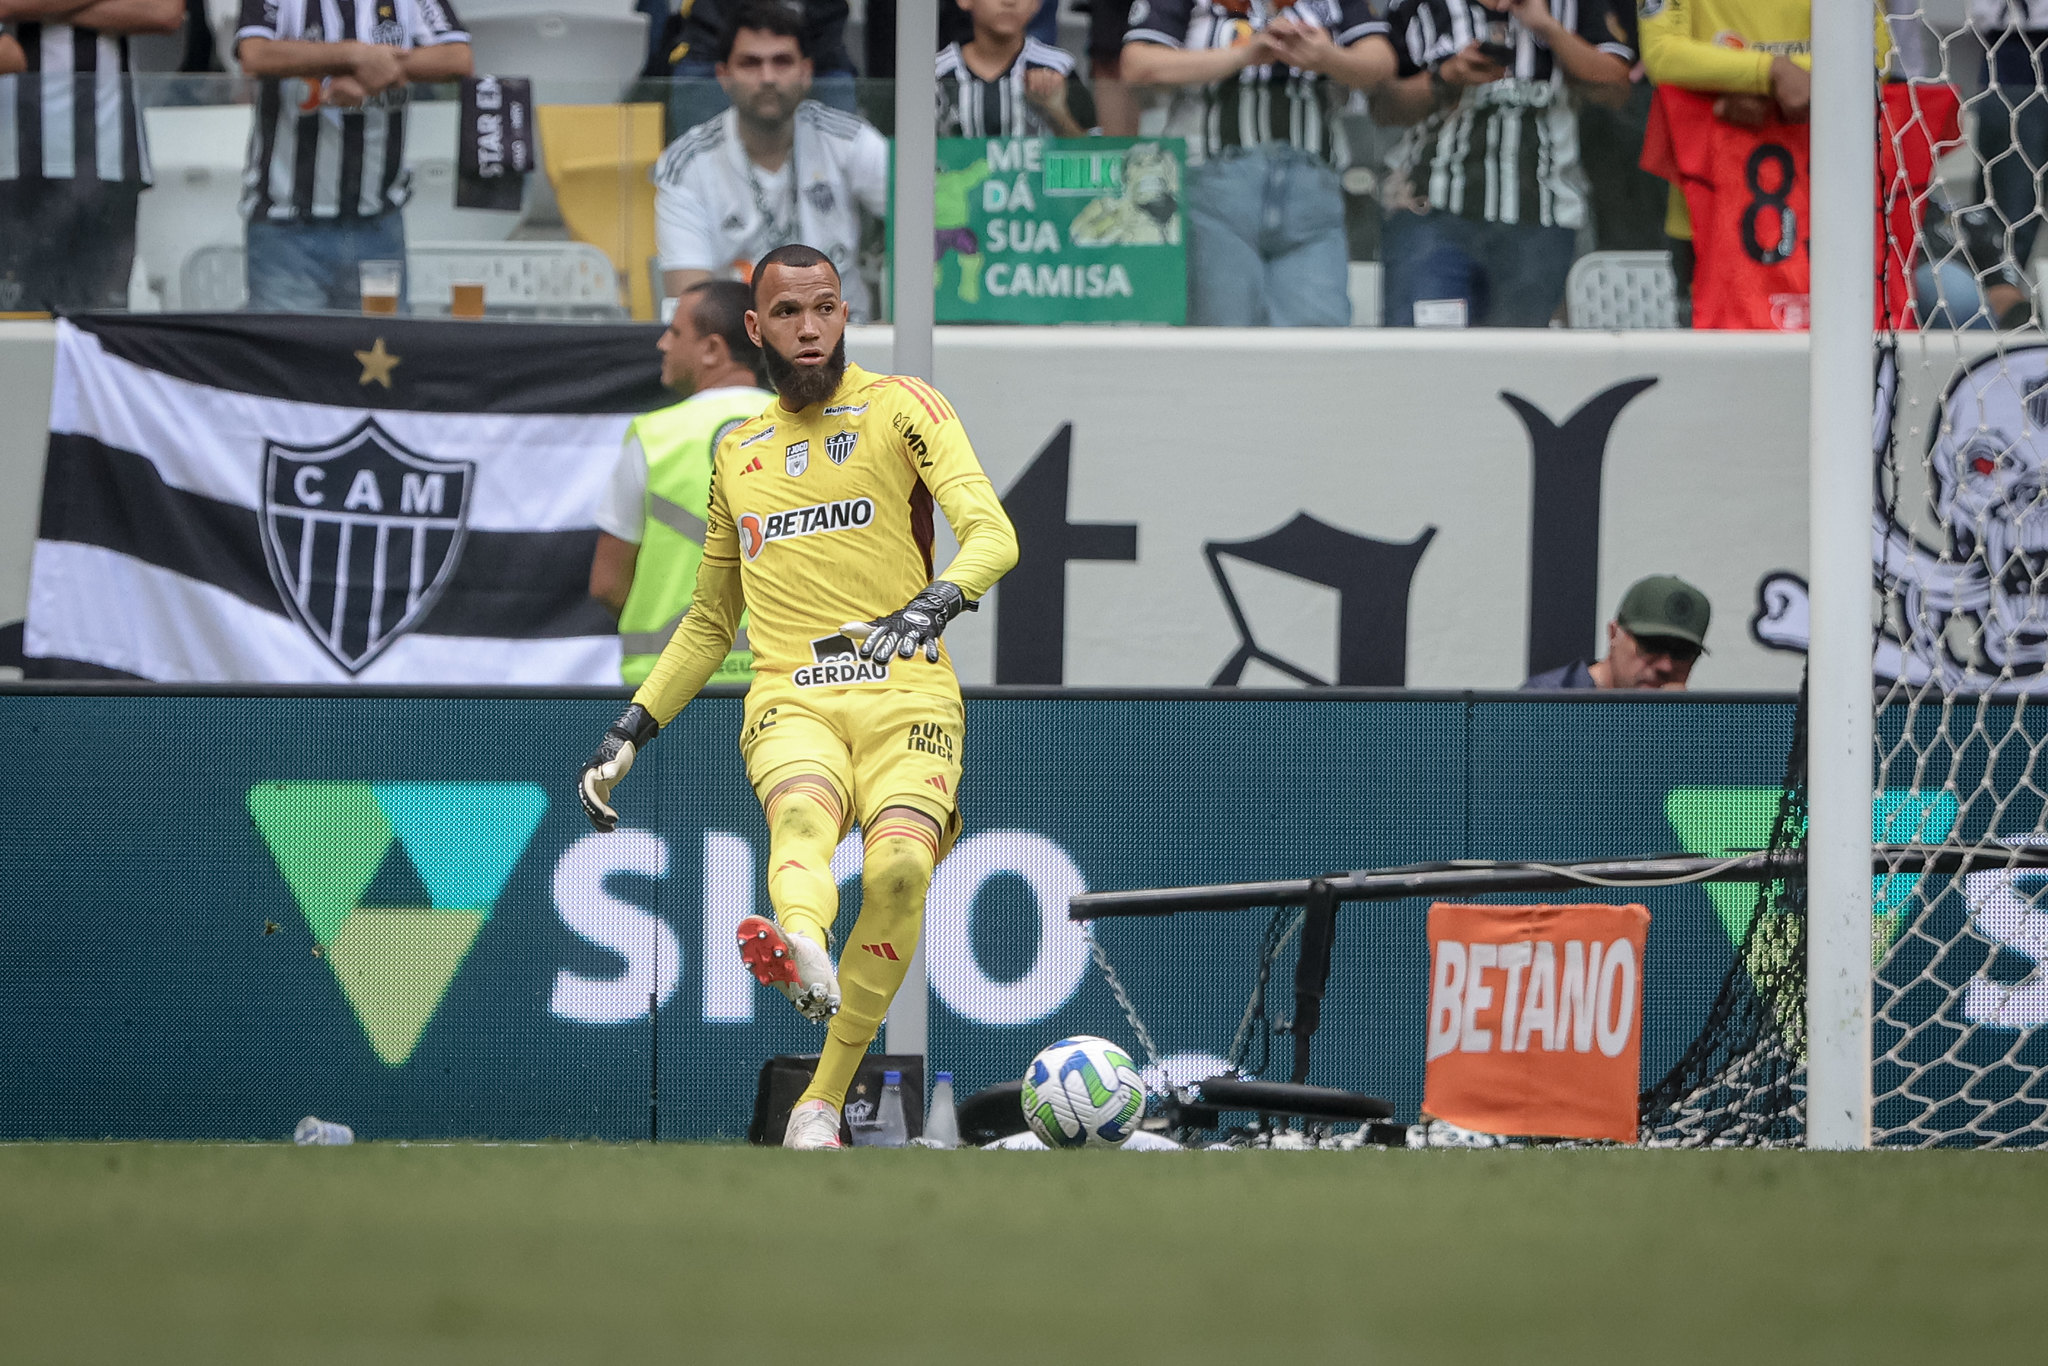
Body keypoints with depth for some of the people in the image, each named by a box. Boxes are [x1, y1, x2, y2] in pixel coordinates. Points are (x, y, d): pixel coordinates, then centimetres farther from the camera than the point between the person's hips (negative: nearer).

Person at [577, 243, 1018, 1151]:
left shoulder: (901, 407, 8)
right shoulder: (738, 454, 22)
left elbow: (990, 532, -6)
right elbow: (709, 621, 32)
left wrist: (933, 603, -27)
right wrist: (630, 733, 23)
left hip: (905, 694, -2)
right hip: (790, 701, 2)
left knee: (899, 864, -29)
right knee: (802, 811, -34)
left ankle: (823, 1101, -19)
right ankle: (802, 952, -68)